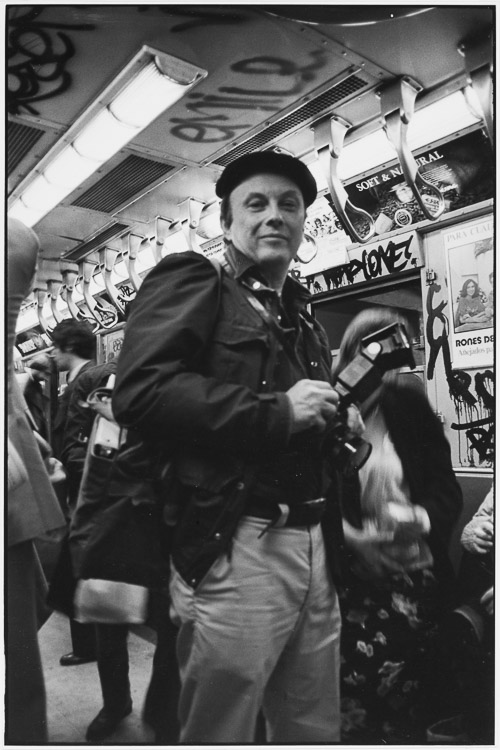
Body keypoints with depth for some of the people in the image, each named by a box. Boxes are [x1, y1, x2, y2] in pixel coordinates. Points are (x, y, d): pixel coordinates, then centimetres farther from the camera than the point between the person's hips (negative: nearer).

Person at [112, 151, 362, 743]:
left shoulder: (305, 319, 20)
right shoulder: (190, 283, -2)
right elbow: (141, 393, -19)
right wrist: (279, 411, -16)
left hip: (317, 549, 8)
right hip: (234, 548, -7)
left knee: (315, 733, 20)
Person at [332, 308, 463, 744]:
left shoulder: (411, 406, 6)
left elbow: (447, 487, 4)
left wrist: (421, 519, -15)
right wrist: (350, 537, -18)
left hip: (416, 574, 3)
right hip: (352, 575, -3)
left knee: (407, 707, 8)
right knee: (353, 701, -10)